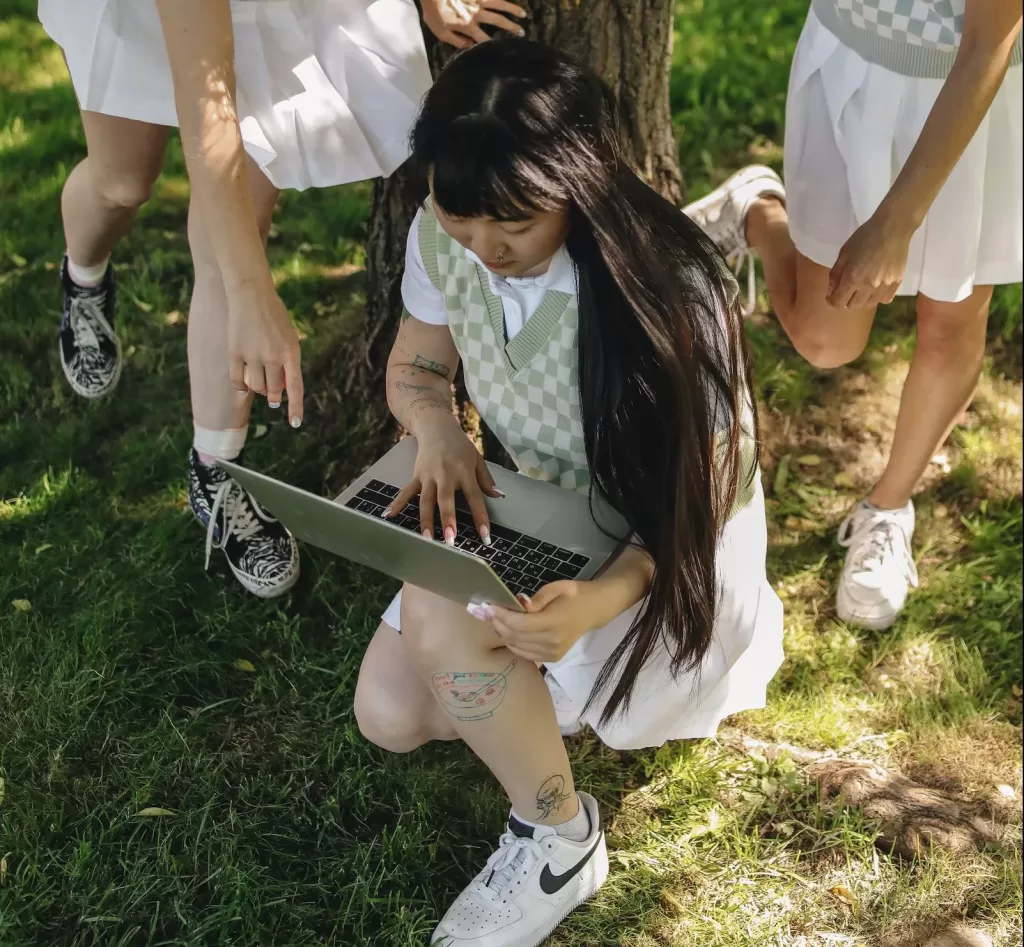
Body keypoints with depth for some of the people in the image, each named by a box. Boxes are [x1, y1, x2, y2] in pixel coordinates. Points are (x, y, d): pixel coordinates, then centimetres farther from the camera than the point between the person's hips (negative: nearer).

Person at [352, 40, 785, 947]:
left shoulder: (671, 291, -32)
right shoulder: (441, 238, -15)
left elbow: (696, 500, -23)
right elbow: (414, 369, 4)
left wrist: (603, 599, -43)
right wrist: (437, 427, -22)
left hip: (671, 544, -6)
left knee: (437, 614, -31)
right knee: (390, 716, -10)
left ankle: (559, 839, -7)